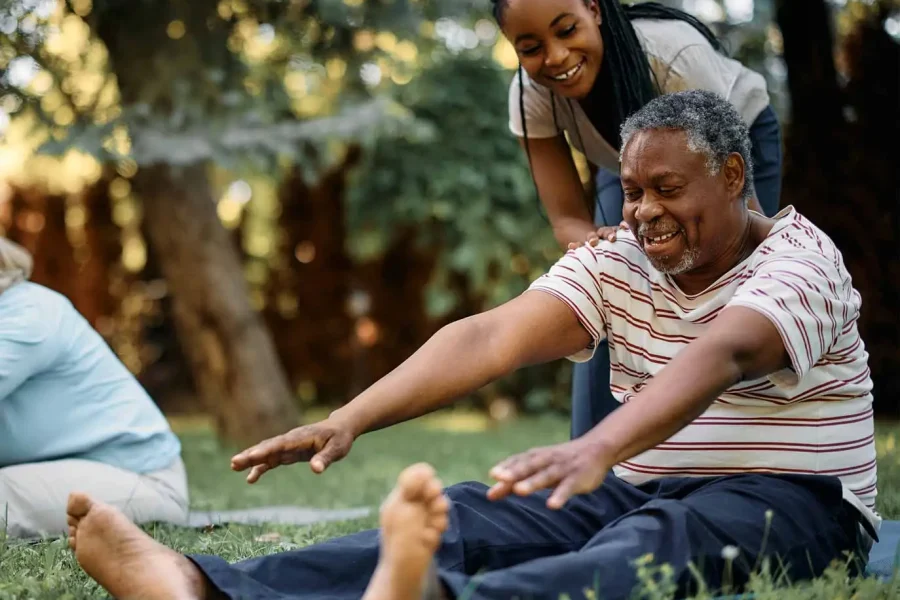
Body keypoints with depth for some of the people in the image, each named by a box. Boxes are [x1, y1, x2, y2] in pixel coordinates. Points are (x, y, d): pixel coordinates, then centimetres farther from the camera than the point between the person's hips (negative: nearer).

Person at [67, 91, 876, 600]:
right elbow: (490, 339, -10)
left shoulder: (800, 261, -10)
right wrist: (349, 420, -25)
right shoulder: (614, 267, 7)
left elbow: (716, 358, -32)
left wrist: (597, 450, -52)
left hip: (791, 505, -5)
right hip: (643, 491, 5)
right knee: (468, 517, -20)